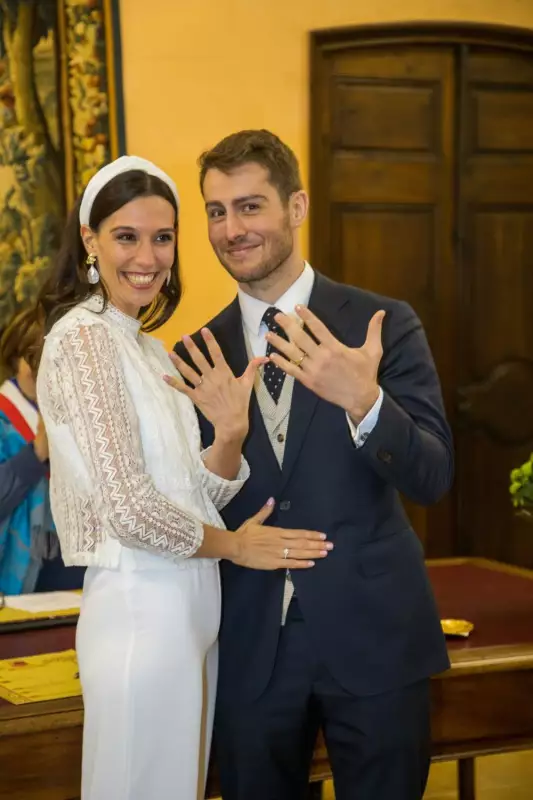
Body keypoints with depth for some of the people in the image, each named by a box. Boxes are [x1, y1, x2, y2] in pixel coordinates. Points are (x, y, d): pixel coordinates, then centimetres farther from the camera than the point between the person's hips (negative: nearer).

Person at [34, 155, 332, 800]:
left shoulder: (149, 347, 13)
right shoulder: (83, 337, -13)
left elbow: (202, 493, 11)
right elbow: (129, 510, -20)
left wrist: (230, 433, -9)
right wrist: (233, 545, -5)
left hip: (188, 611, 9)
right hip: (141, 609, -9)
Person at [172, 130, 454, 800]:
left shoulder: (385, 326, -4)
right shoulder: (196, 355, 4)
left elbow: (432, 479, -11)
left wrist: (363, 402, -28)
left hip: (373, 636, -2)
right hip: (249, 645, 2)